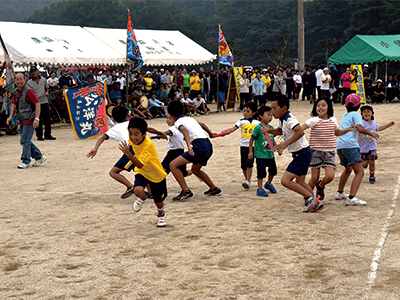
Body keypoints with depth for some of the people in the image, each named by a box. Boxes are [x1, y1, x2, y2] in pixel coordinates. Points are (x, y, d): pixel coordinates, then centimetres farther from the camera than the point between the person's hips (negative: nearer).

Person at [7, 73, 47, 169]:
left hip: (29, 120, -8)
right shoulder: (16, 92, 9)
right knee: (26, 141, 13)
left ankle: (26, 162, 3)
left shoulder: (29, 91, -15)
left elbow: (37, 104, -18)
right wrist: (10, 116, 6)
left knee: (25, 141, -8)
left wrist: (36, 119, -24)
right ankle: (39, 157, 25)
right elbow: (14, 104, 18)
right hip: (22, 121, 8)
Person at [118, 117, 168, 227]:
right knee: (138, 190, -27)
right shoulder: (132, 141, -14)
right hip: (142, 172, 4)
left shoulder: (148, 145, -35)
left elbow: (140, 165, -41)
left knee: (158, 201, 9)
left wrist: (128, 154, -50)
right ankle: (142, 198, 11)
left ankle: (161, 214, 46)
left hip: (156, 174, -4)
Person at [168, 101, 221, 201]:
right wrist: (210, 133, 62)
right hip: (208, 145, 9)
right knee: (195, 169, 33)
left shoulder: (178, 122, 1)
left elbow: (185, 130, -22)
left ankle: (186, 192, -12)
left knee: (173, 165, -7)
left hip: (200, 146, -9)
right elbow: (202, 124, 43)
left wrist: (189, 145, -38)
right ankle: (214, 189, 37)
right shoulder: (190, 119, 25)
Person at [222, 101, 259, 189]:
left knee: (249, 164, -13)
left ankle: (247, 181, -12)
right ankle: (247, 179, 28)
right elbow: (234, 128, -13)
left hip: (253, 145, -2)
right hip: (244, 145, 2)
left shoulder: (257, 122, 4)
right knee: (243, 165, 8)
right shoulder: (241, 121, 1)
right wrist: (227, 130, -30)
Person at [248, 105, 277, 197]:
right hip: (261, 155, -7)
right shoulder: (258, 128, -14)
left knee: (273, 170, 17)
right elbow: (252, 139, -9)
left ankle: (268, 184, 41)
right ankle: (260, 189, 6)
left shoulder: (271, 128, 6)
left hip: (270, 154, 7)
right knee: (261, 172, -4)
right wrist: (250, 151, -9)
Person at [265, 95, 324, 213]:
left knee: (285, 180, -14)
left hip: (302, 153, -10)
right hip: (300, 154, 10)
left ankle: (311, 197, -6)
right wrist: (269, 131, 12)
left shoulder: (289, 119, -20)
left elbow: (300, 132, -37)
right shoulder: (282, 119, 9)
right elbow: (281, 131, 30)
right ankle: (317, 204, 27)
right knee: (300, 183, 18)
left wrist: (285, 144, -38)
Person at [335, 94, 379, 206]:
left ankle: (339, 193, 43)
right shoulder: (355, 114, 3)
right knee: (359, 172, -12)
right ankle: (351, 198, -27)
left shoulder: (344, 116, 25)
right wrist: (371, 134, 2)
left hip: (339, 146, 8)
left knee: (348, 169, 31)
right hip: (350, 145, -8)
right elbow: (360, 128, -12)